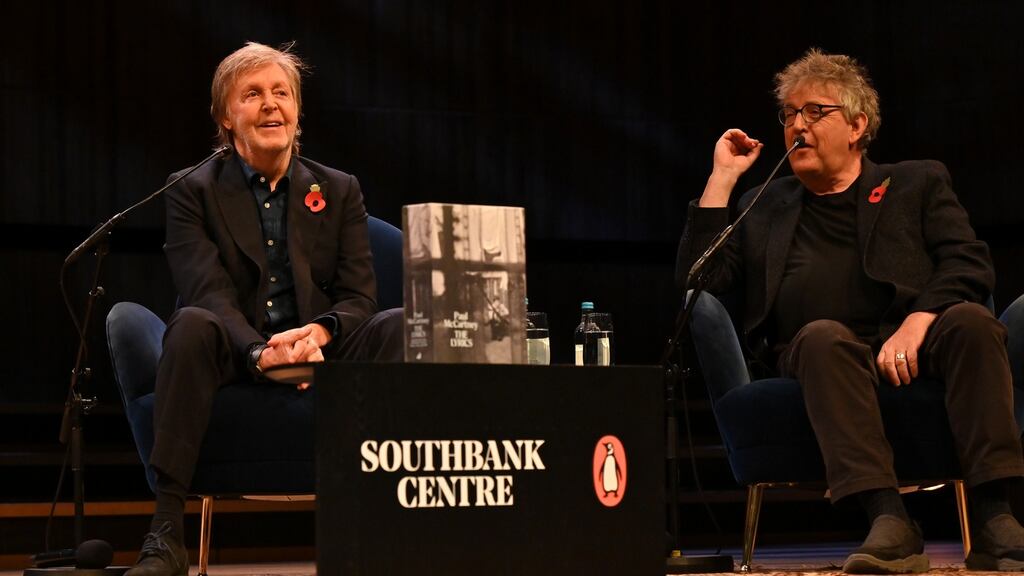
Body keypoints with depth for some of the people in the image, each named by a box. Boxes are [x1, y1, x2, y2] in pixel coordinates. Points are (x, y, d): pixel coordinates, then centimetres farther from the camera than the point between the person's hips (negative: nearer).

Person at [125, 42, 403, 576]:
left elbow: (359, 296, 6)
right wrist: (263, 352, -29)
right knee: (193, 325, -35)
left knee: (398, 327, -25)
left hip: (322, 355, 2)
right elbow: (208, 292, -9)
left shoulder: (340, 191, 14)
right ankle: (165, 532, -38)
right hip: (236, 361, -2)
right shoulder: (194, 194, 6)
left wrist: (318, 332, -19)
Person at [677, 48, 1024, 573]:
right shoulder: (765, 208, 26)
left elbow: (970, 264, 6)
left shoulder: (917, 184, 22)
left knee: (970, 321, -32)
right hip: (824, 355, 0)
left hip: (912, 347, 0)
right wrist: (722, 179, 12)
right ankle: (888, 522, -46)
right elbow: (695, 282, 14)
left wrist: (917, 322, -14)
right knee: (822, 336, -35)